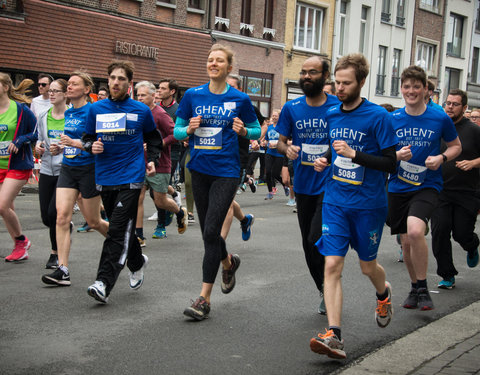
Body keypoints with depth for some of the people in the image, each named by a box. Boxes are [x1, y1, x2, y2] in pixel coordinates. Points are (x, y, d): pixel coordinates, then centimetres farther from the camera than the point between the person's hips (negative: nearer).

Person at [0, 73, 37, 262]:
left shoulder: (20, 109, -9)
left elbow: (37, 133, -3)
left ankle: (21, 240, 9)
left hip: (18, 165, -6)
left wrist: (19, 141, -17)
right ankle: (20, 247, 24)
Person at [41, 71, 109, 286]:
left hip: (89, 169, -6)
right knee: (62, 216, -9)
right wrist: (60, 148, 5)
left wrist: (75, 143, -29)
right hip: (68, 169, 6)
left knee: (93, 222, 6)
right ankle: (62, 271, -9)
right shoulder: (68, 113, 11)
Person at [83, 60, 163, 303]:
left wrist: (152, 160, 4)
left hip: (131, 177, -4)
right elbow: (87, 137, 15)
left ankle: (104, 283, -18)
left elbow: (154, 138, 18)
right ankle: (137, 263, 40)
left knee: (119, 231, -13)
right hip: (105, 178, 4)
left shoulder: (141, 111, 3)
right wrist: (91, 146, -7)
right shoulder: (96, 109, 7)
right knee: (122, 228, 15)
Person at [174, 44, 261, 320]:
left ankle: (205, 298, -4)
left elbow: (257, 131, 9)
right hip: (200, 170, 4)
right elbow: (177, 131, 10)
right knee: (208, 232, 13)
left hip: (226, 172, -4)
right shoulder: (193, 95, 4)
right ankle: (228, 262, 46)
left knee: (211, 232, -11)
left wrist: (243, 131, -13)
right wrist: (189, 129, -12)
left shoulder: (240, 99, -2)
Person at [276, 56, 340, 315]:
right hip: (303, 185, 5)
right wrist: (287, 149, -11)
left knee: (317, 238, -17)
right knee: (309, 243, 12)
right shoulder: (291, 108, 4)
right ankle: (324, 293, 30)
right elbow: (280, 141, 11)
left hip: (330, 184, -4)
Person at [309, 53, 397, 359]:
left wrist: (354, 154, -23)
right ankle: (334, 336, -12)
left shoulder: (378, 116, -11)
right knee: (332, 265, -10)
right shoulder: (331, 115, 6)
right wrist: (324, 161, 2)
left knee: (367, 266, 13)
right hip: (335, 201, 4)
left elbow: (391, 163, -14)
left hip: (369, 204, -3)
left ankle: (384, 293, 49)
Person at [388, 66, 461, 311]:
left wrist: (441, 157, -10)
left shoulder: (440, 118, -4)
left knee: (415, 231, -27)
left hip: (427, 186, -3)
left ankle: (423, 288, -8)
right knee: (406, 242, 10)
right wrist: (396, 155, -13)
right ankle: (414, 288, 33)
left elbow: (456, 146, 11)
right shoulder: (392, 120, 0)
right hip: (398, 188, 3)